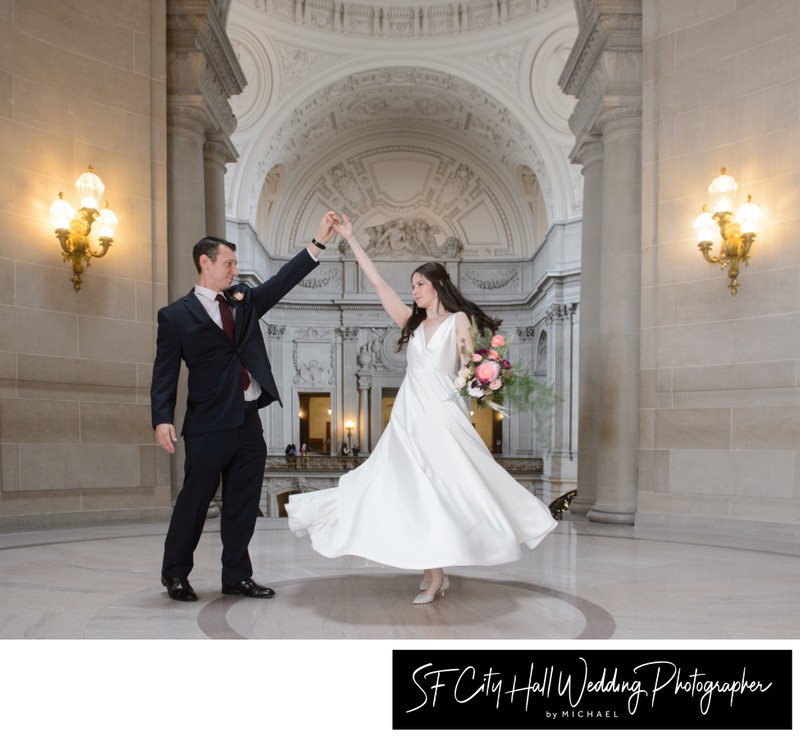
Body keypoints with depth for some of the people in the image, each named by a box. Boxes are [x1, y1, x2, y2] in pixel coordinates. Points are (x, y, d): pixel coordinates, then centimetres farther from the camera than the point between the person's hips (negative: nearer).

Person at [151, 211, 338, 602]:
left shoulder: (244, 299, 15)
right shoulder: (176, 315, -1)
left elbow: (283, 280, 7)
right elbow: (165, 372, -5)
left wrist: (318, 241, -1)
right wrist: (162, 419, -16)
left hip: (249, 423, 5)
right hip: (209, 426, -5)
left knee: (243, 505, 11)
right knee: (194, 501, 5)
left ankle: (237, 576, 23)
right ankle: (175, 573, 24)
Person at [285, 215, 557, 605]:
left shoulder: (458, 319, 5)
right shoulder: (412, 322, 17)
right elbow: (378, 283, 14)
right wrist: (350, 240, 13)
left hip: (442, 412, -5)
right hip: (409, 413, 5)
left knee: (440, 487, -5)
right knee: (414, 489, 1)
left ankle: (435, 575, 3)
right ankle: (433, 573, 9)